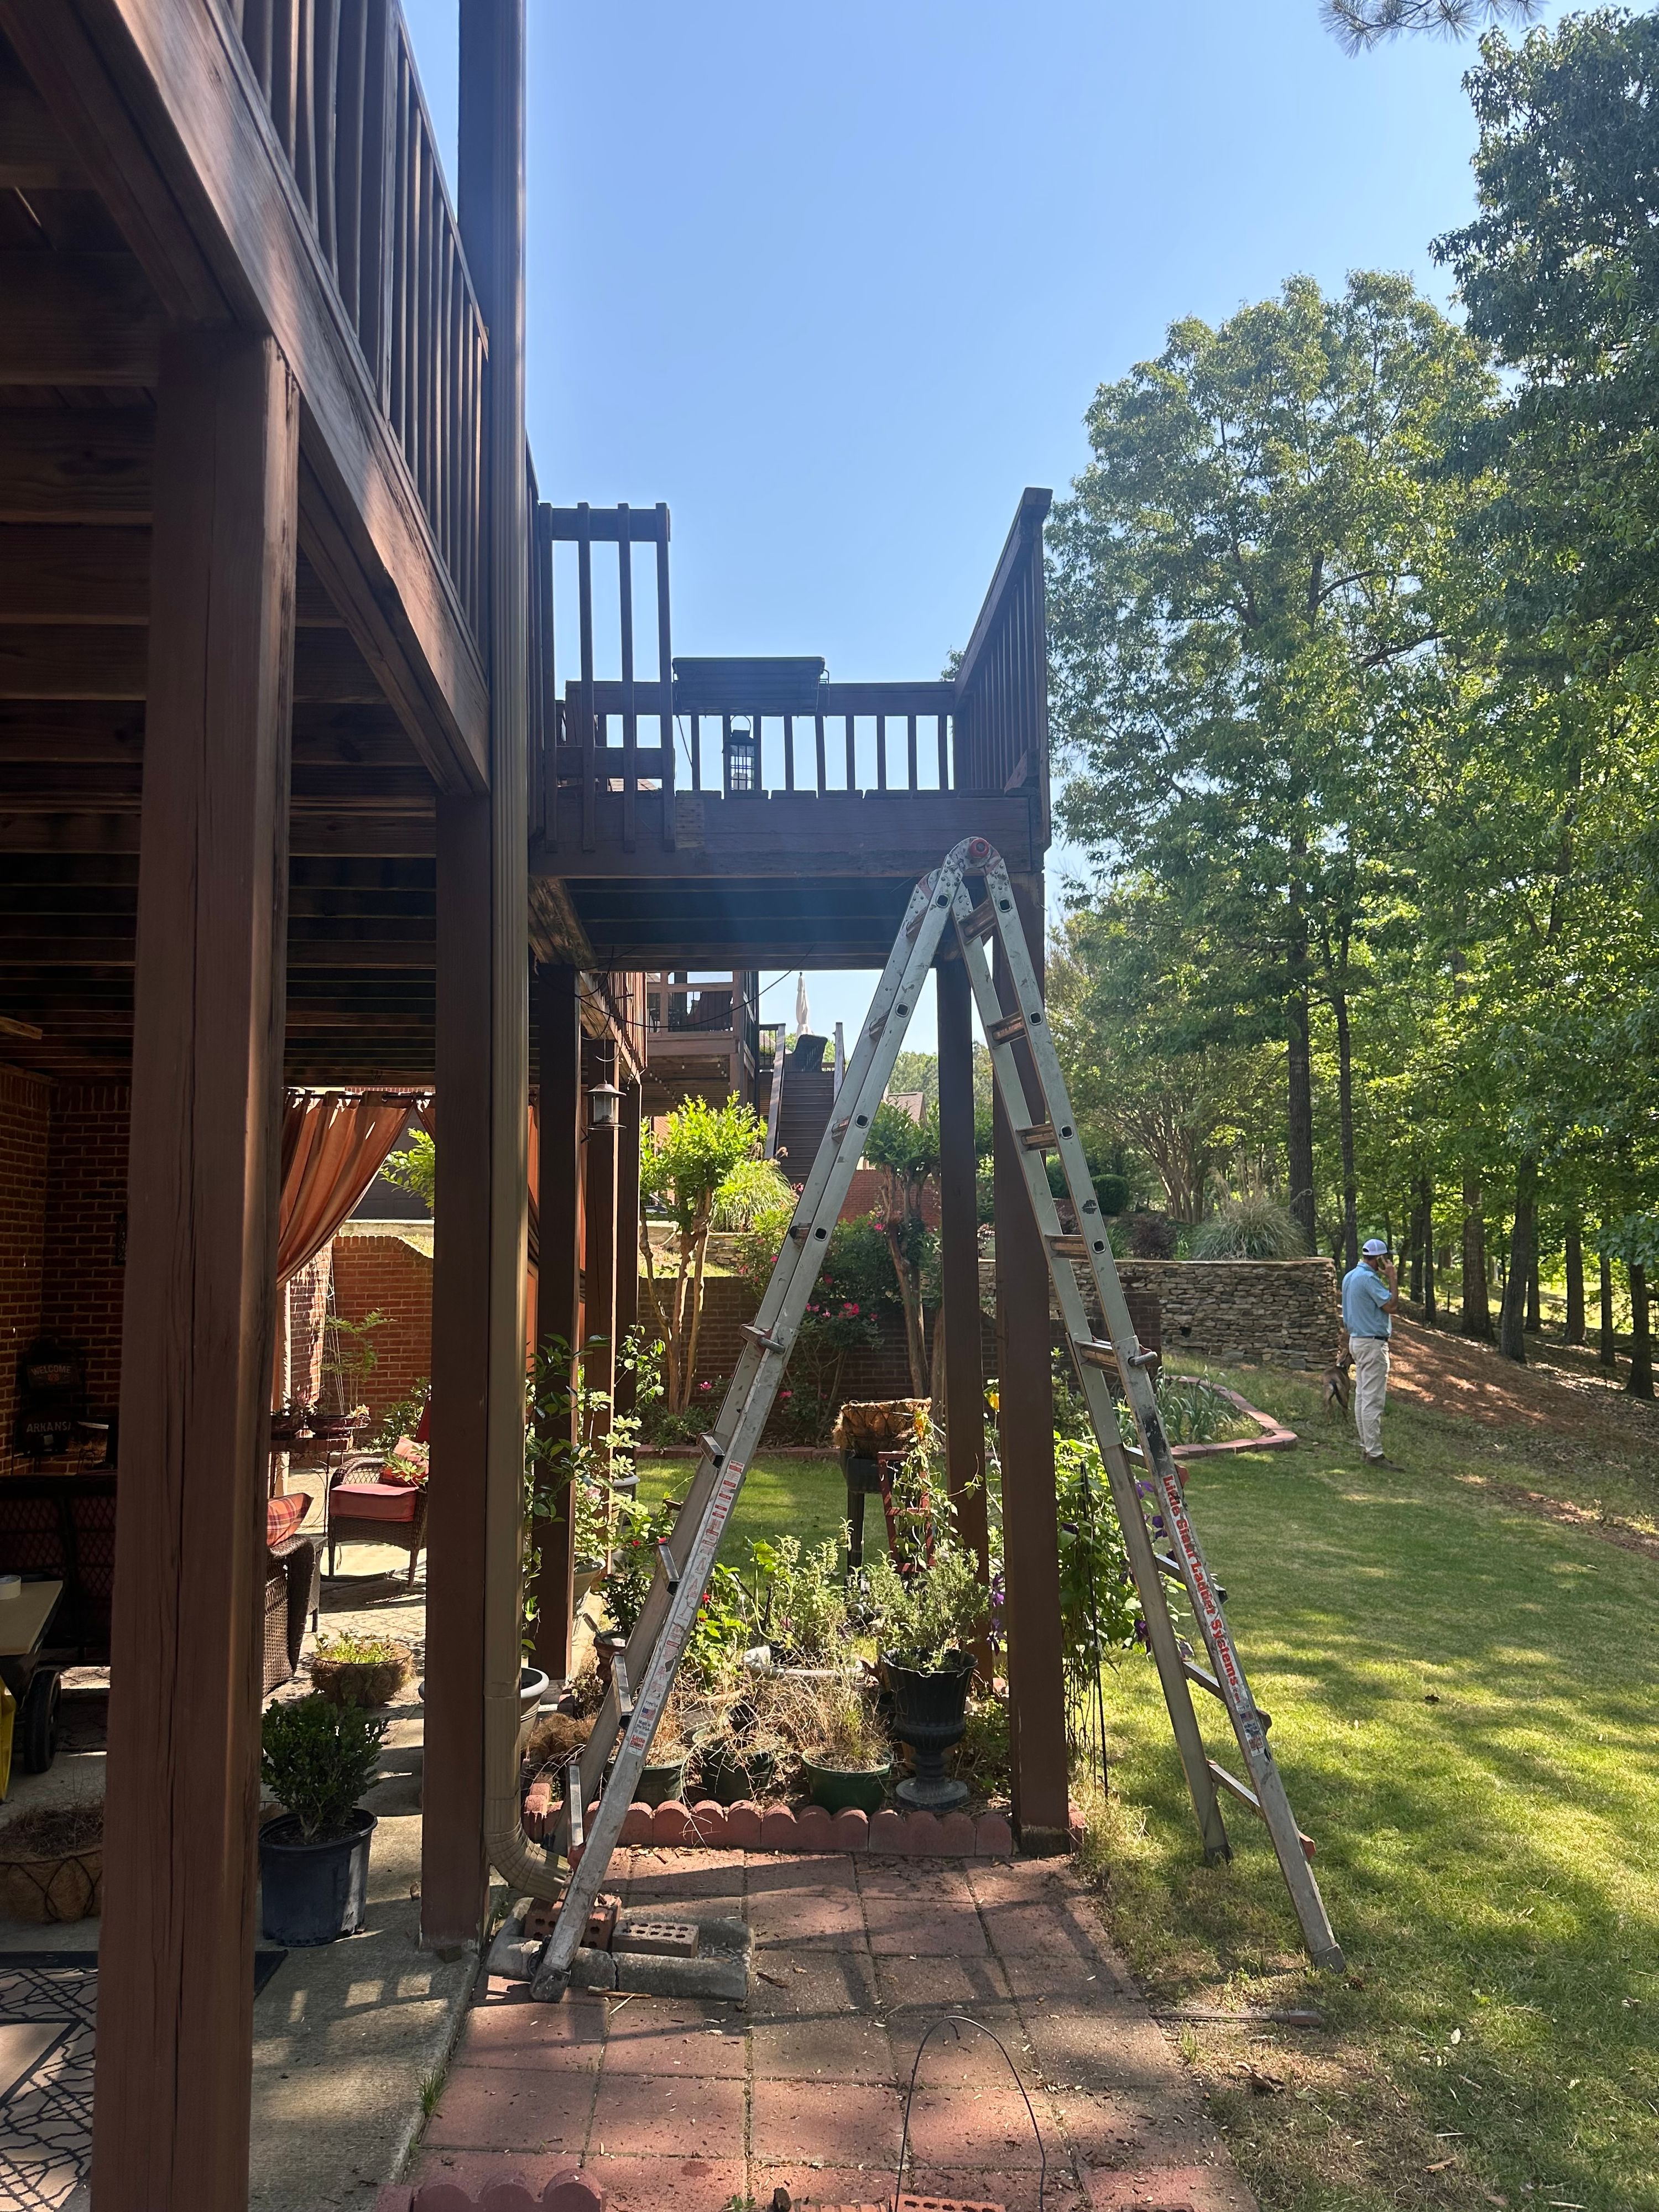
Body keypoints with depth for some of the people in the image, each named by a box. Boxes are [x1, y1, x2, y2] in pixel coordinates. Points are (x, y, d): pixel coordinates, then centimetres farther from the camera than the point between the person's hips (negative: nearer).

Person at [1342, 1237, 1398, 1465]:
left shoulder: (1349, 1277, 13)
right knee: (1373, 1400, -8)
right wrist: (1392, 1278, -12)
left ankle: (1366, 1446, 19)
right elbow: (1391, 1305, -19)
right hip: (1373, 1344, -10)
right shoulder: (1369, 1278, -19)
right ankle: (1374, 1454, -7)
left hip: (1356, 1340, 10)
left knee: (1361, 1396, 13)